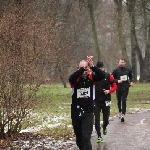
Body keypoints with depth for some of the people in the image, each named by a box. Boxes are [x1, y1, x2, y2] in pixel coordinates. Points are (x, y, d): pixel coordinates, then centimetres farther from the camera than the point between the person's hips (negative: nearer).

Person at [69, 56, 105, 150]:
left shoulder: (91, 78, -5)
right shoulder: (75, 79, -9)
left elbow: (102, 76, -22)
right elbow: (71, 78, -32)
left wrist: (92, 66, -36)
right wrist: (82, 68, -40)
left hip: (88, 112, -2)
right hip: (76, 112, 2)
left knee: (86, 138, -12)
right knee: (79, 137, 18)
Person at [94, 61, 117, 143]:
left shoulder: (108, 76, -2)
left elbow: (114, 86, 3)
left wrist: (109, 91, -13)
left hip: (106, 101, 0)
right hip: (96, 101, 0)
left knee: (106, 119, 8)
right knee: (97, 119, -3)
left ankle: (104, 127, 43)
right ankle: (99, 136, 6)